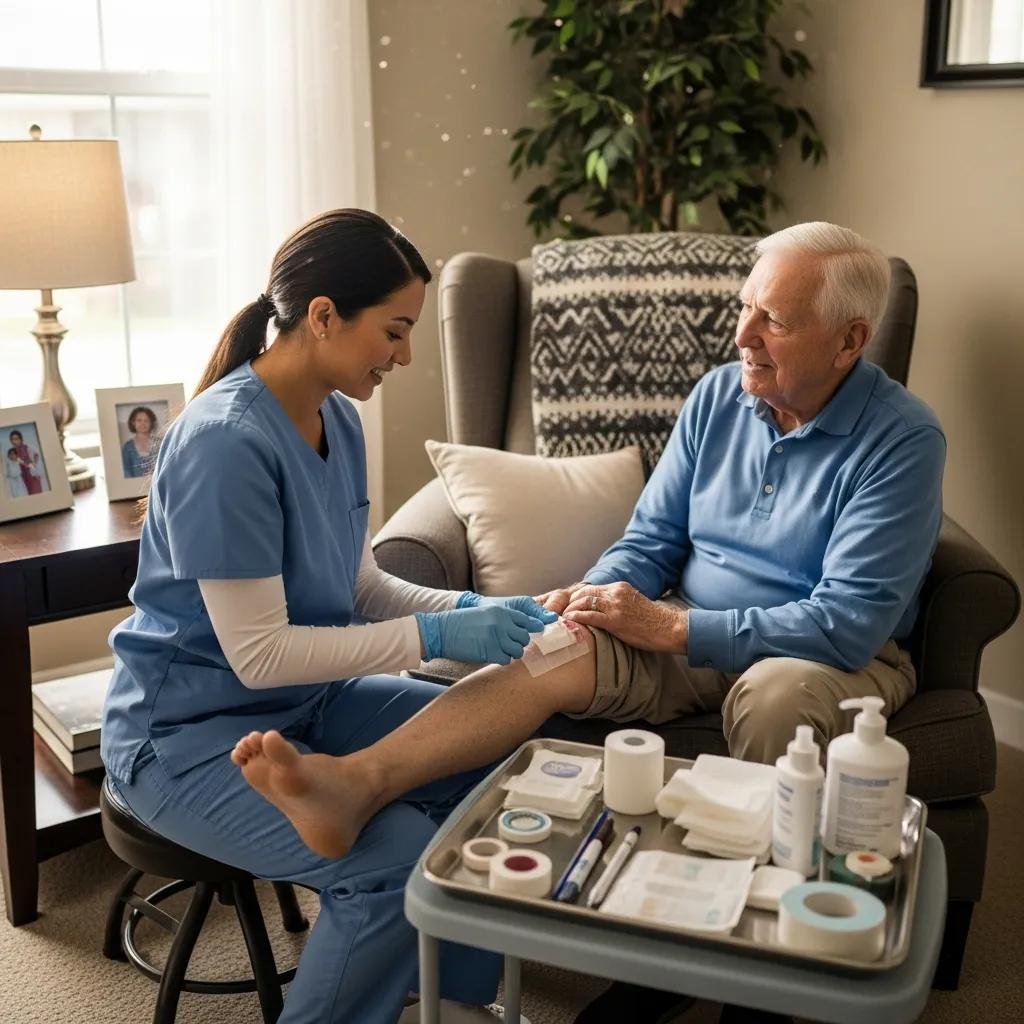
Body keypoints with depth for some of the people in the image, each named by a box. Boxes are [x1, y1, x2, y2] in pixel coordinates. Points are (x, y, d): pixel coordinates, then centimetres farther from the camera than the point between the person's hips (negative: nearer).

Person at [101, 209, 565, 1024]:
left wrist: (467, 610, -9)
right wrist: (434, 635, -25)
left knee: (492, 752, -2)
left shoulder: (337, 419, 1)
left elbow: (361, 588, 7)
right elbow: (258, 652, -25)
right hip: (189, 733, -8)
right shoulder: (226, 440, -25)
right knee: (400, 858, -26)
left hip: (306, 698, 9)